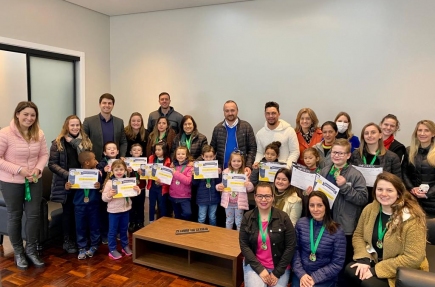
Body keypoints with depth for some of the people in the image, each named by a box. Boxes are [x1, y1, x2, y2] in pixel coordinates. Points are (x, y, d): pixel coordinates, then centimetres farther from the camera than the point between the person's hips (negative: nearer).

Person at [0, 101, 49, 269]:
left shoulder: (39, 134, -4)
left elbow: (44, 154, 4)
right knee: (14, 217, 12)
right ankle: (18, 252, 30)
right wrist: (19, 170, -21)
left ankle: (31, 250, 28)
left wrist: (38, 169, -13)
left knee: (33, 215, 9)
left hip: (34, 181, 4)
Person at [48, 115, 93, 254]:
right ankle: (68, 241, 22)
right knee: (68, 212, 8)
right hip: (66, 184, -3)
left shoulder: (86, 141, 6)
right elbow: (52, 164, -10)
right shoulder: (58, 143, -5)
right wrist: (67, 175, -20)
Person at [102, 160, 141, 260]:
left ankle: (125, 246, 35)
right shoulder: (109, 182, -13)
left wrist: (137, 190, -16)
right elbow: (104, 198, -12)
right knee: (113, 231, 9)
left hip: (125, 209, 3)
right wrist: (109, 195, -33)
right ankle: (112, 250, 22)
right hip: (113, 210, -3)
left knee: (124, 230, 19)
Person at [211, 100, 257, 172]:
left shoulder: (246, 127, -1)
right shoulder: (218, 128, 4)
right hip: (222, 169, 1)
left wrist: (248, 166, -12)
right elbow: (212, 149, 8)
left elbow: (252, 148, -1)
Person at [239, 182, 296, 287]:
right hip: (254, 265, 0)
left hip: (279, 267, 0)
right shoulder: (247, 217, -4)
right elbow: (244, 245, -5)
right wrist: (260, 269, -13)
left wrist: (277, 272, -9)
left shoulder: (283, 217, -7)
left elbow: (291, 246, -6)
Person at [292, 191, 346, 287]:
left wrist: (315, 278, -12)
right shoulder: (301, 223, -1)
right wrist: (301, 274, -11)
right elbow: (295, 250, -1)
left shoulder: (337, 231, -9)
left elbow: (337, 264, -7)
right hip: (302, 273, 2)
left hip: (325, 277, -2)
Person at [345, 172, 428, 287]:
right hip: (374, 261, 5)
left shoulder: (412, 218, -20)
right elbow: (358, 235, 7)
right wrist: (364, 259, -12)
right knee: (350, 270, -22)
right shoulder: (369, 209, -3)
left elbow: (413, 258, -21)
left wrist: (377, 269, -21)